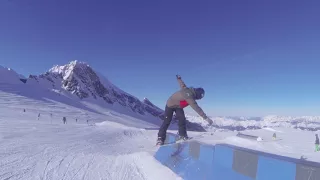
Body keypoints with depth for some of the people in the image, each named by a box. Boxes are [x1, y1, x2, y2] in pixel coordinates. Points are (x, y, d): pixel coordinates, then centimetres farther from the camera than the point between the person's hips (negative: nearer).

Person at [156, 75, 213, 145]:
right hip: (170, 105, -7)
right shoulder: (189, 96, -38)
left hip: (178, 106, 8)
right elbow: (197, 108, -40)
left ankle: (182, 135, -6)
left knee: (182, 119, -12)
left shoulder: (187, 89, -14)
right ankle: (160, 138, 5)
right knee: (167, 121, -4)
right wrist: (206, 118, -40)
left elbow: (181, 84, 5)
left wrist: (179, 78, 28)